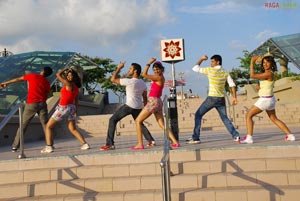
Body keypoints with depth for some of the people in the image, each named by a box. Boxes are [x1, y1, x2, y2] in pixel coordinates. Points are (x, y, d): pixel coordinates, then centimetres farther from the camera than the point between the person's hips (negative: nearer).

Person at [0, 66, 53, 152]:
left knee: (23, 125, 7)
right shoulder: (47, 83, 8)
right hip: (42, 103, 1)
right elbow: (46, 95, 7)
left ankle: (15, 146, 11)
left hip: (31, 104, -1)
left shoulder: (32, 76, 5)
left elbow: (18, 79, 16)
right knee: (45, 124, 6)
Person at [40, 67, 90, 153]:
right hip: (71, 108, 8)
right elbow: (76, 101, 13)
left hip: (63, 108, -8)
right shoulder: (76, 87, 8)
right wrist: (75, 111, 18)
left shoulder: (68, 84, -16)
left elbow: (58, 74, -11)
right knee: (73, 129, 14)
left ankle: (49, 147, -3)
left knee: (48, 126, 4)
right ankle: (85, 144, 5)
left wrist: (65, 69, 2)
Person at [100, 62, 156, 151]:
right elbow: (145, 97, 14)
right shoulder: (143, 83, 8)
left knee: (112, 120, 1)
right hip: (138, 107, 7)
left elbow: (113, 79, -10)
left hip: (129, 106, -7)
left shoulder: (129, 81, -14)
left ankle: (110, 144, -4)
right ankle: (151, 140, 20)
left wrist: (119, 68, -1)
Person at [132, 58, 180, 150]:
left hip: (153, 102, -10)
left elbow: (144, 74, -18)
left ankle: (140, 144, 0)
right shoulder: (160, 77, 14)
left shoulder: (159, 78, -14)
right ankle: (175, 142, 2)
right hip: (157, 102, 10)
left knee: (138, 121, 0)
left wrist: (149, 63, -12)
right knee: (162, 124, 7)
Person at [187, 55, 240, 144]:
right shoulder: (225, 73, 8)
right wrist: (234, 97, 4)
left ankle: (195, 138, 2)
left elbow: (195, 68, 1)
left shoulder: (210, 70, -5)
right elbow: (232, 85, 1)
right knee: (224, 118, 17)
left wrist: (201, 59, 13)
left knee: (198, 115, 6)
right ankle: (236, 135, 7)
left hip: (212, 98, -5)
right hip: (221, 99, 5)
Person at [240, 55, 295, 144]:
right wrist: (259, 86, -4)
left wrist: (252, 62, -14)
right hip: (269, 99, 10)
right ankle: (290, 135, 24)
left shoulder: (269, 74, -20)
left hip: (265, 100, -10)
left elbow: (252, 75, -22)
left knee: (248, 115, -6)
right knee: (274, 119, 21)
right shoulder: (266, 73, 10)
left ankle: (249, 138, -10)